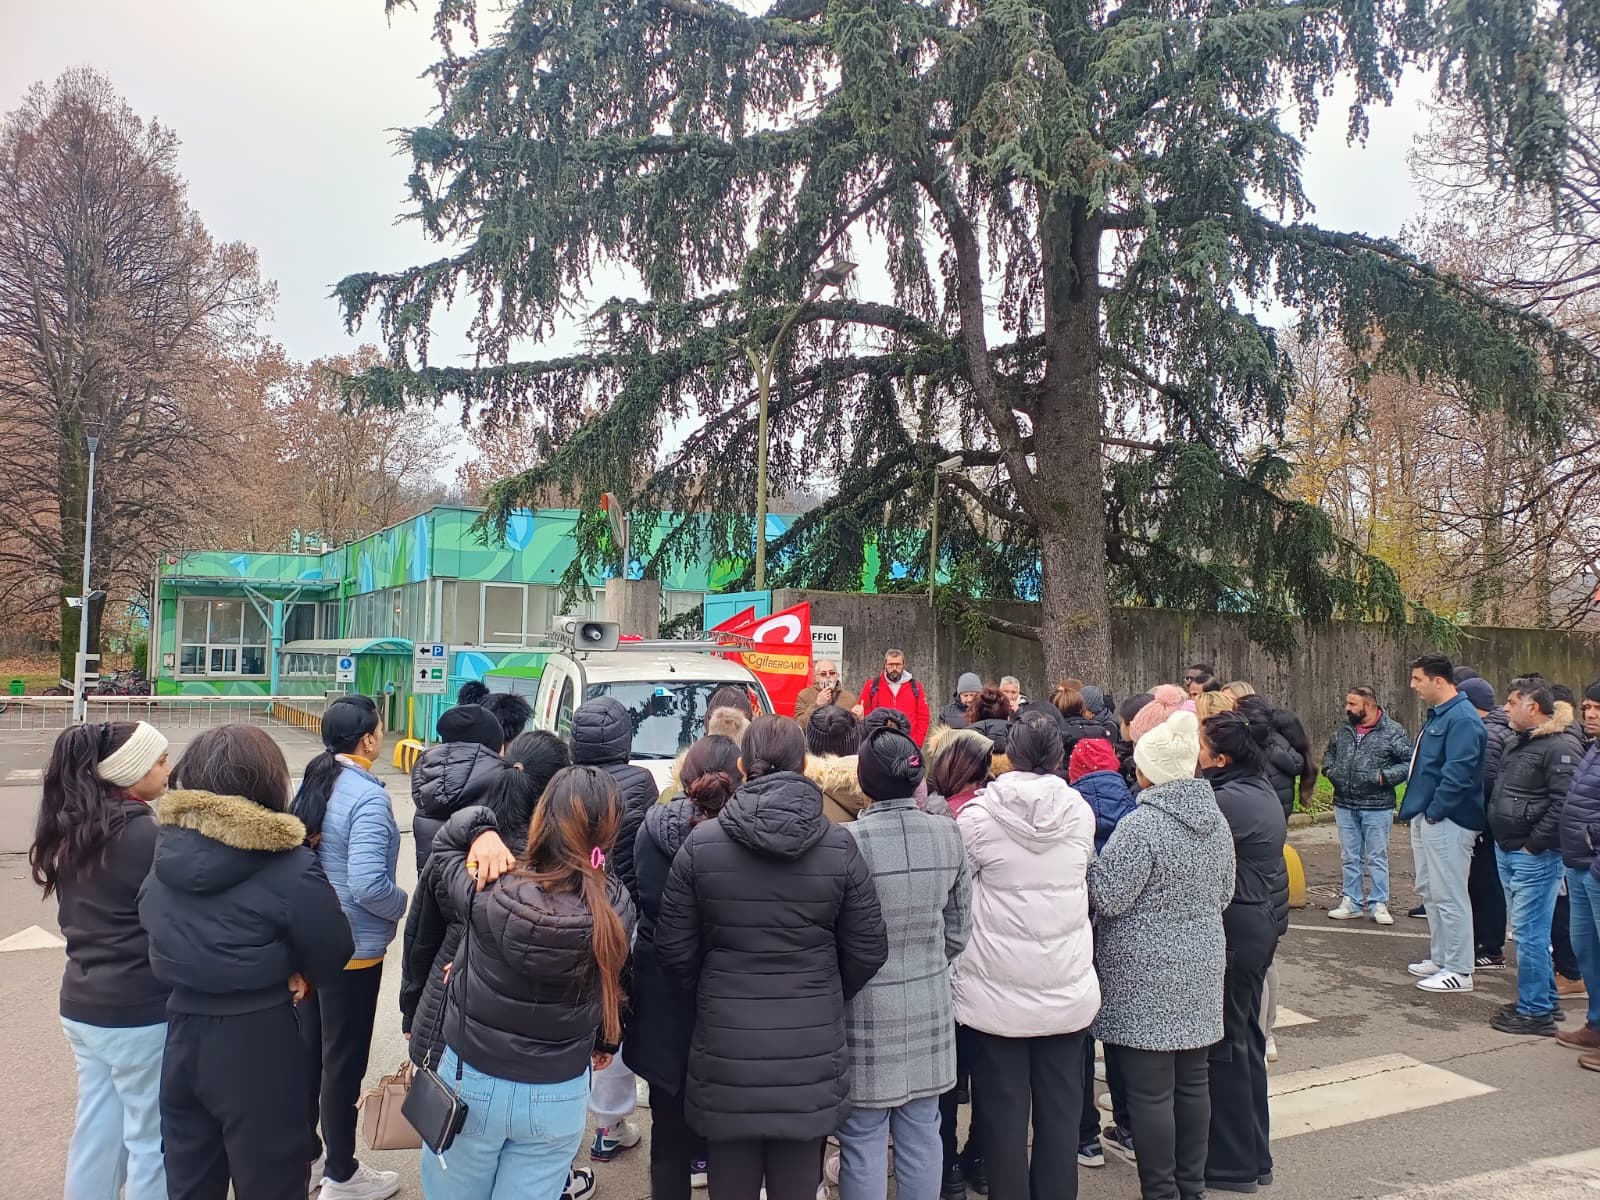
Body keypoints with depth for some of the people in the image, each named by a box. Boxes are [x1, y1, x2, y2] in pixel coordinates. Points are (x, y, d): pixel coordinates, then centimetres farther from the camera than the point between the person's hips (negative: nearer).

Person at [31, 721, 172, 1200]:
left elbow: (86, 913, 12)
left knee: (98, 1129, 18)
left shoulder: (69, 829, 4)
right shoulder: (142, 834, -21)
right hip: (139, 1012, -8)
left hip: (81, 1004, 8)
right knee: (151, 1137, 6)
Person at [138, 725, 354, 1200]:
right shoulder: (290, 868, -20)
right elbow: (332, 957, -10)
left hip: (182, 1035, 5)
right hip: (258, 1042, -5)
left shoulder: (167, 854, -3)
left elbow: (159, 929, 10)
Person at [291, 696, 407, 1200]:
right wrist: (402, 904, -11)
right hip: (353, 947, -8)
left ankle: (305, 1154, 37)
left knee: (308, 1049, 21)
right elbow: (368, 885, -29)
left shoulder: (310, 783, 2)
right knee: (344, 1059, 6)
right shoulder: (367, 797, -24)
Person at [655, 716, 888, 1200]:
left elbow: (673, 949, -2)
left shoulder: (701, 843, -7)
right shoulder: (839, 845, -6)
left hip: (725, 1053, 0)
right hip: (811, 1052, 0)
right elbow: (868, 950, -1)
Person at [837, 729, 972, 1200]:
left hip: (867, 1011, -4)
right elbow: (958, 932, 5)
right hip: (929, 1005, 4)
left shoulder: (848, 840, -17)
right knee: (922, 1135, 16)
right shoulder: (948, 834, -3)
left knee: (864, 1141, 9)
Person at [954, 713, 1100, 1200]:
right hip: (1067, 989, 3)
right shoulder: (1081, 812, -3)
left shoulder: (980, 814, -13)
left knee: (1004, 1117, 9)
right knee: (1059, 1115, 14)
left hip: (997, 993, -3)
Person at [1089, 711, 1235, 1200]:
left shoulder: (1142, 825, -20)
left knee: (1150, 1091, 2)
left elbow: (1108, 897, -16)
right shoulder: (1216, 819, 4)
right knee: (1192, 1082, 16)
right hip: (1201, 968, 8)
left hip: (1146, 978, -8)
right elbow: (1224, 895, 14)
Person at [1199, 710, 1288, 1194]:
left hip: (1236, 928, -10)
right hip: (1262, 922, 10)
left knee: (1224, 1043, 3)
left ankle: (1232, 1163, 14)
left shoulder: (1228, 800, -22)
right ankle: (1254, 1153, 32)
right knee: (1246, 1036, 19)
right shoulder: (1261, 790, 8)